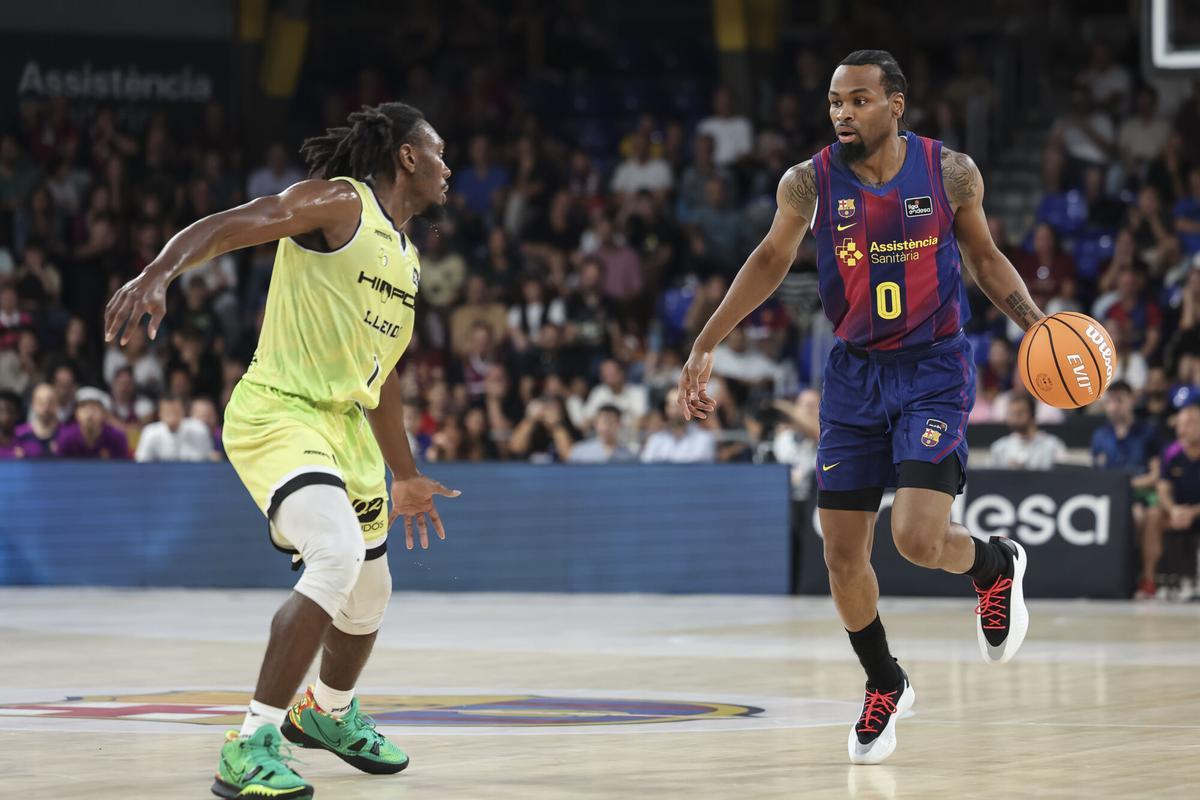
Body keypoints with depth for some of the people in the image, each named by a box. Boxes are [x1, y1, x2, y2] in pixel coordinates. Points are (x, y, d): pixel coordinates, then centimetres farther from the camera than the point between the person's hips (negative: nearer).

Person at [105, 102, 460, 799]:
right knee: (338, 556, -29)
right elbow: (225, 227, -21)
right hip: (277, 413, -9)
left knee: (369, 594, 20)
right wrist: (159, 273, -40)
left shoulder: (408, 260, 17)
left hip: (346, 425, 9)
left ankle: (328, 713, 51)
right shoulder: (338, 203, -9)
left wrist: (406, 476, 33)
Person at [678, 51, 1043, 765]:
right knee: (843, 553, 2)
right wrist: (705, 347, 7)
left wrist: (1033, 320, -8)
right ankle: (885, 687, 26)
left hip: (934, 370, -3)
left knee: (918, 537, -19)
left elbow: (984, 257, 8)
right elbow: (772, 261, 10)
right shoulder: (810, 183, -7)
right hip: (855, 373, 3)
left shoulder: (951, 172, -9)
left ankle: (997, 565, 17)